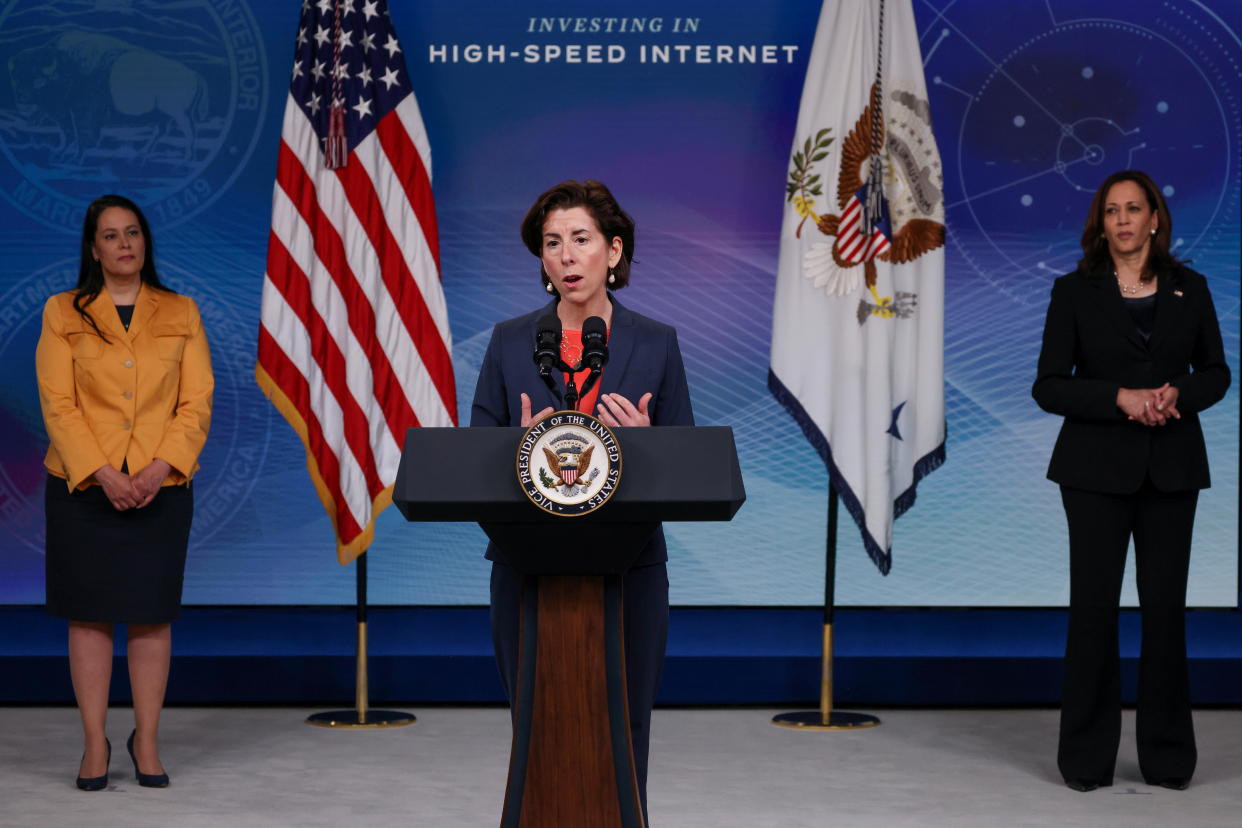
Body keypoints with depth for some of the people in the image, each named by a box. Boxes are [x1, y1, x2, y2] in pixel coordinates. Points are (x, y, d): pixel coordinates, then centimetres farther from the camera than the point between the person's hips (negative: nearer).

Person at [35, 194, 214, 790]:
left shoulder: (180, 314, 9)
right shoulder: (63, 314, 5)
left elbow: (196, 403, 3)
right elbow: (57, 405, -3)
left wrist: (160, 468, -12)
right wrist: (102, 473, -15)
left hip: (161, 489, 1)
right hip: (83, 487, -1)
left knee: (152, 615, 3)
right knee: (90, 614, 2)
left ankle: (147, 740, 13)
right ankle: (95, 744, 9)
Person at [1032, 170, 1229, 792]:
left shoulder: (1189, 288, 7)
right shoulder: (1074, 291, 0)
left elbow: (1215, 372, 10)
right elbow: (1048, 386, -4)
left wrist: (1178, 394, -11)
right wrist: (1120, 397, -17)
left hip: (1172, 468, 2)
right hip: (1097, 468, -2)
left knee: (1166, 605, 4)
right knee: (1093, 605, -2)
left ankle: (1168, 755, 15)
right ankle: (1086, 757, 7)